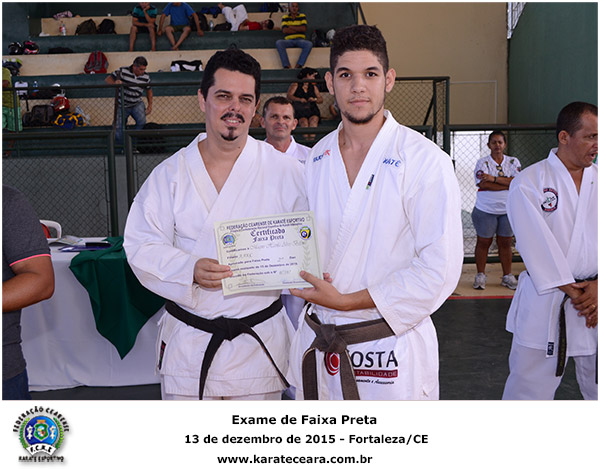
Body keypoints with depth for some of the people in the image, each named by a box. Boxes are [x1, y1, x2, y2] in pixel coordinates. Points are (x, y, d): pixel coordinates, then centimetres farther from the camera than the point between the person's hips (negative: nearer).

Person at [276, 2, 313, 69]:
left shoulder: (302, 16, 13)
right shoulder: (285, 17, 12)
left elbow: (303, 28, -3)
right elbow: (284, 30, -4)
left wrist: (291, 27, -1)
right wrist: (298, 29, -2)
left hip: (300, 40, 0)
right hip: (289, 40, 0)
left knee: (309, 44, -33)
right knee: (278, 43, -31)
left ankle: (298, 66, -32)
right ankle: (286, 66, -35)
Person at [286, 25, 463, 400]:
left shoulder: (424, 160, -11)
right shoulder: (317, 159, 6)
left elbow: (439, 267, -16)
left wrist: (345, 301, -15)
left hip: (391, 351, -4)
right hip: (318, 348, 5)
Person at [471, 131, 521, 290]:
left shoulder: (513, 162, 6)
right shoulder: (482, 162, -2)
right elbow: (483, 184, -17)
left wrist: (494, 178, -18)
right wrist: (508, 184, -13)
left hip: (508, 210, 2)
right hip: (485, 210, -2)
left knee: (506, 242, 8)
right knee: (484, 242, 4)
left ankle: (507, 276, 19)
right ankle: (480, 275, 16)